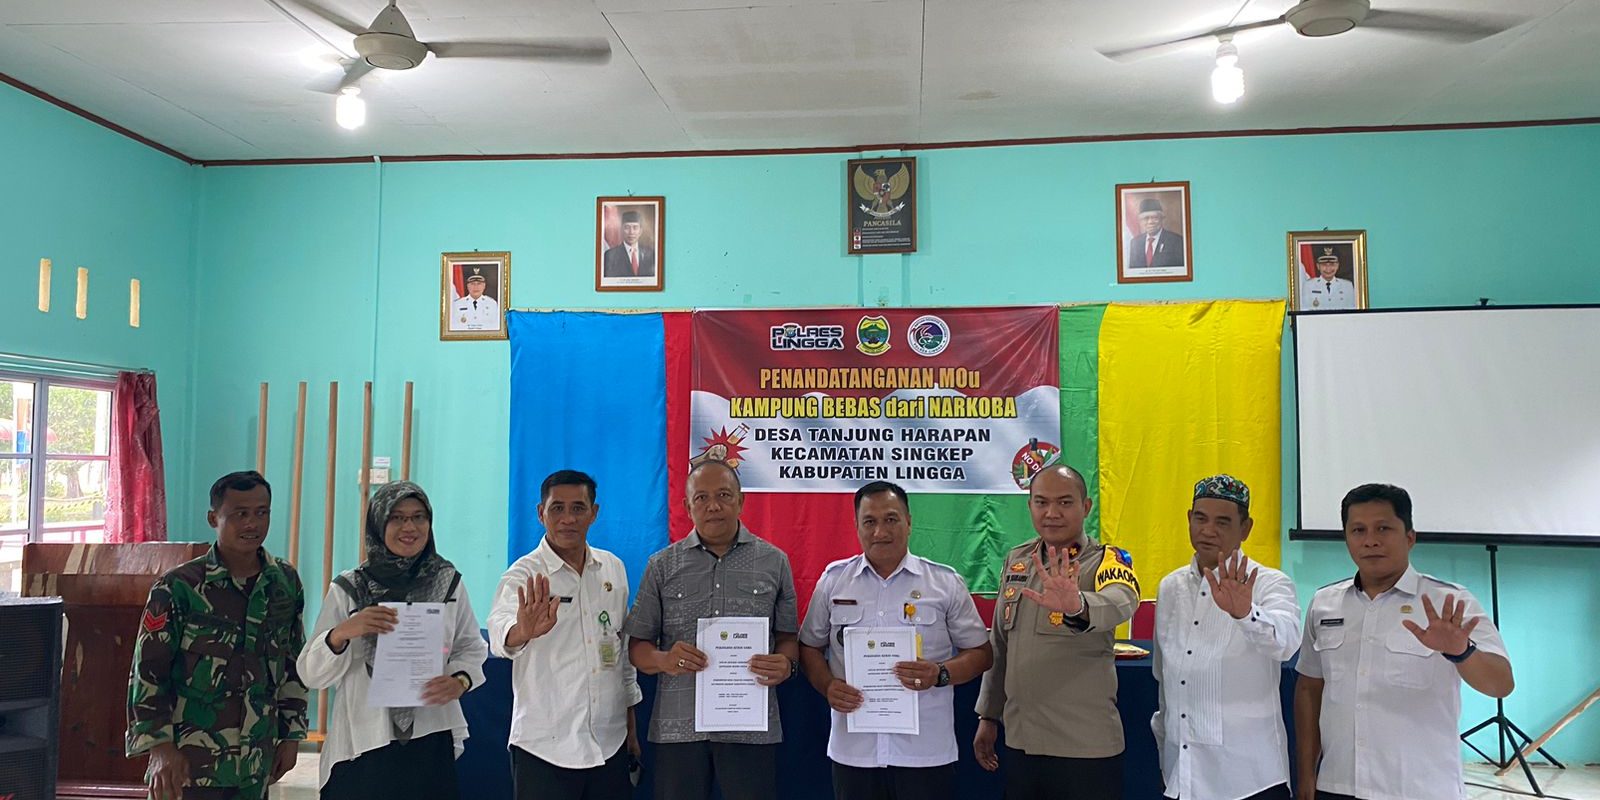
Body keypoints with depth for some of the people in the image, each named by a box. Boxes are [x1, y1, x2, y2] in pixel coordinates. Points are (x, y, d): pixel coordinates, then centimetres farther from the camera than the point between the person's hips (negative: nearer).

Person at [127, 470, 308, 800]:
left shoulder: (286, 582, 4)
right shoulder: (179, 587, -10)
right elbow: (147, 671, -8)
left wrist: (292, 734, 11)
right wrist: (160, 747, -15)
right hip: (190, 761, -4)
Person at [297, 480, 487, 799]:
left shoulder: (448, 582, 1)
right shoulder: (347, 589, -2)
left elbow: (471, 649, 7)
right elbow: (311, 674, -4)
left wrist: (460, 681, -13)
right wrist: (342, 633, -21)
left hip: (430, 743, 1)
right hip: (361, 746, -1)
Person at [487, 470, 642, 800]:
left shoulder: (614, 568, 5)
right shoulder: (523, 575, -10)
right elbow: (499, 632, -29)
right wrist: (522, 632, -52)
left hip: (611, 744, 4)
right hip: (544, 748, -4)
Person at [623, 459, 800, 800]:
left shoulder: (774, 562, 7)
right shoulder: (662, 566, 7)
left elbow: (788, 637, 11)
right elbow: (637, 645, 8)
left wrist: (786, 664, -12)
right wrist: (664, 660, -14)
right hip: (678, 727, 1)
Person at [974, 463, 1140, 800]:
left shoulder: (1106, 560, -9)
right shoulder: (1016, 560, 6)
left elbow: (1120, 603, -33)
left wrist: (1077, 607, -53)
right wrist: (988, 715, 15)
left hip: (1086, 747, -5)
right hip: (1019, 743, 5)